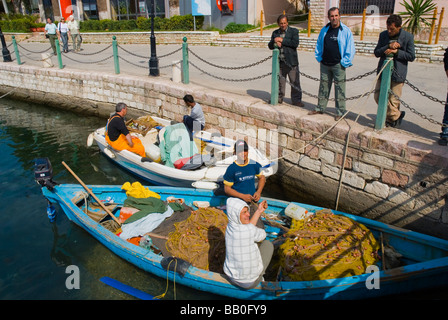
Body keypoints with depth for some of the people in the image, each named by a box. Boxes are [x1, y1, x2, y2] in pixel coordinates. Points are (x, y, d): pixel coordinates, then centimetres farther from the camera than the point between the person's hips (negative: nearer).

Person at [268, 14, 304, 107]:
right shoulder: (275, 33, 15)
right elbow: (270, 46, 12)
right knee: (280, 81, 11)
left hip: (291, 62, -3)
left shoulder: (294, 31, 1)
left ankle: (296, 100, 8)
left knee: (295, 82, -1)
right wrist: (275, 43, -11)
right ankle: (279, 98, 24)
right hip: (279, 62, 4)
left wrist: (282, 40, -13)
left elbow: (295, 43, -14)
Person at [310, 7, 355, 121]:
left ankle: (340, 111, 4)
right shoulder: (324, 30, 10)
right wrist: (319, 58, 11)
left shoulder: (346, 31, -4)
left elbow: (350, 49, -4)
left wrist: (344, 63, -9)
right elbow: (318, 45, 20)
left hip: (338, 65, -4)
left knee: (340, 89, -3)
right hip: (325, 64, 5)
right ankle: (320, 108, 23)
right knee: (323, 87, 12)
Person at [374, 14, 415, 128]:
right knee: (378, 96, 0)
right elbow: (376, 52, 3)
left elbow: (411, 56, -4)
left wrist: (396, 51, -16)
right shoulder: (383, 35, 5)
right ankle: (397, 115, 17)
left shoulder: (408, 37, -4)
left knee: (393, 100, 1)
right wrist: (388, 46, -14)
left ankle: (392, 118, 25)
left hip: (397, 73, -4)